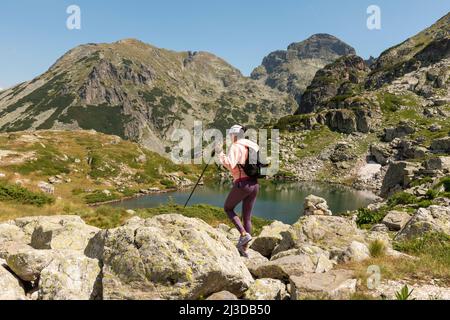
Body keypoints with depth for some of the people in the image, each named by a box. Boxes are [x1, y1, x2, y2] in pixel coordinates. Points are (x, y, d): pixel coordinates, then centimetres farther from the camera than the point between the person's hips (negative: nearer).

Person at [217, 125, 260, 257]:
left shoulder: (235, 147, -8)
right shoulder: (251, 145, 13)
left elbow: (230, 165, -22)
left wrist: (221, 154, -13)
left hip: (242, 184, -7)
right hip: (254, 184, 7)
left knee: (228, 208, 16)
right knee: (247, 217, 14)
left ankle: (244, 234, -1)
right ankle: (244, 249, 17)